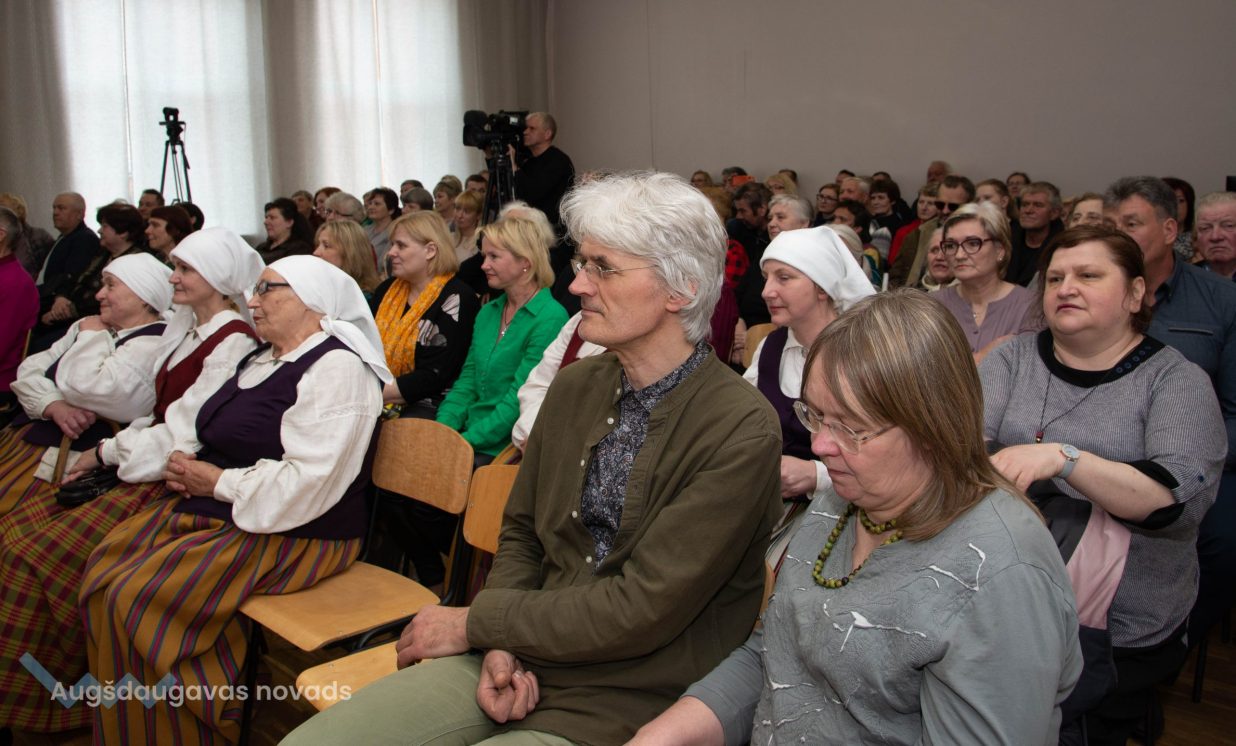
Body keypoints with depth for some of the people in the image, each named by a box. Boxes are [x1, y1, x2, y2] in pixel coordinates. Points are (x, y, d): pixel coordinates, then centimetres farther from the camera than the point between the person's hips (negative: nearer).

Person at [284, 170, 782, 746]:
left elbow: (642, 608, -18)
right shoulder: (573, 387, 5)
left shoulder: (741, 431, -16)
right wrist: (501, 644, -5)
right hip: (519, 667, 6)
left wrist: (476, 622, -10)